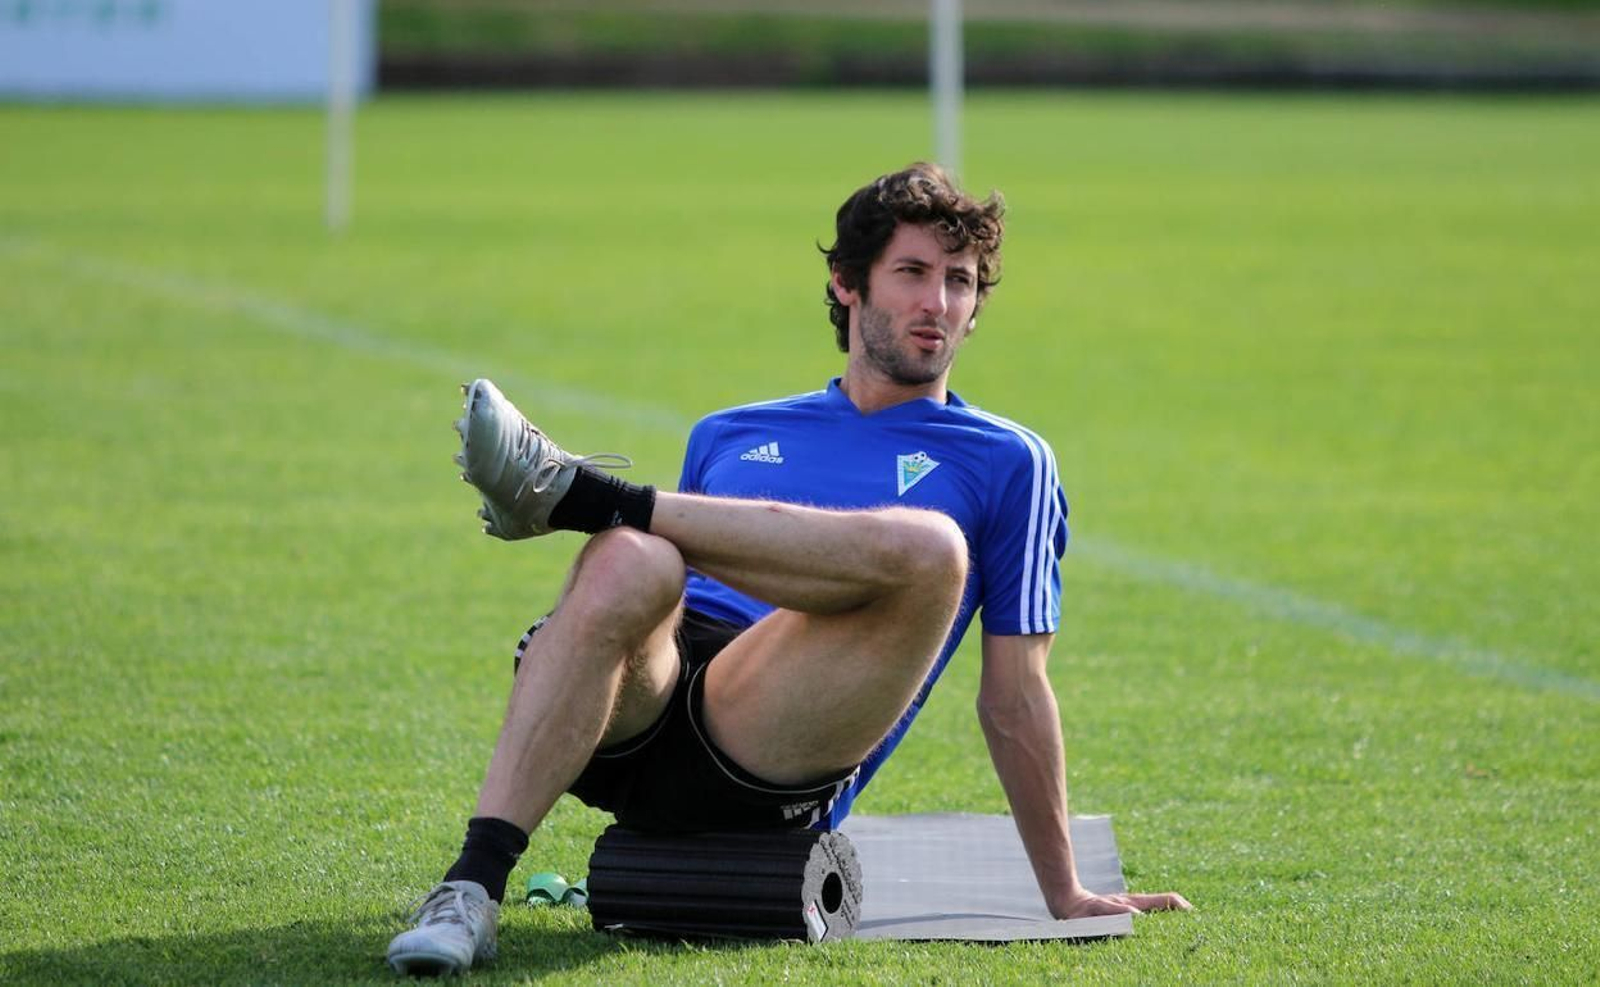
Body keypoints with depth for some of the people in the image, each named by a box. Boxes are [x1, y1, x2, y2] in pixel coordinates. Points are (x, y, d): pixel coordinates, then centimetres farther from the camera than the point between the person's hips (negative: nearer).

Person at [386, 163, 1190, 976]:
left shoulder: (1007, 465, 21)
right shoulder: (729, 436, 30)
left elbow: (1013, 697, 18)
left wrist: (1063, 895, 14)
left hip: (771, 771, -2)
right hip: (642, 726, 2)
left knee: (928, 547, -29)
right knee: (627, 565, -34)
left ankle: (579, 493, -21)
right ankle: (472, 887, -44)